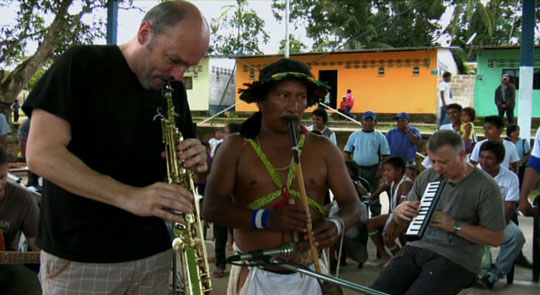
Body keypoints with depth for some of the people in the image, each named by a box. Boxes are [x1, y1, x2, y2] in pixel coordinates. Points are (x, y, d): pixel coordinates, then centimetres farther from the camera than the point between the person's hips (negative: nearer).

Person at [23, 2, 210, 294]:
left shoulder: (174, 91, 7)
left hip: (152, 255, 5)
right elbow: (40, 154, -19)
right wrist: (129, 197, -29)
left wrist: (194, 161, -9)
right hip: (78, 258, -5)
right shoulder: (82, 64, -9)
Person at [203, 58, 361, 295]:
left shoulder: (323, 149, 3)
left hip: (310, 276, 2)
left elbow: (352, 205, 4)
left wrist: (337, 225, -18)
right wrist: (266, 219, -24)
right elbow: (212, 207, -10)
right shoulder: (236, 147, -2)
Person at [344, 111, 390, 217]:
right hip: (356, 170, 2)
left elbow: (385, 156, 0)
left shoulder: (380, 137, 1)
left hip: (373, 170, -2)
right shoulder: (355, 135, 7)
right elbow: (347, 152, 8)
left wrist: (381, 170, -9)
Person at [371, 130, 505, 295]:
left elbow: (496, 238, -6)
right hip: (417, 247, 4)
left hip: (456, 258, -4)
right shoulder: (427, 177, 7)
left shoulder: (485, 187, -7)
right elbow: (403, 223, 15)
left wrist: (454, 226, -16)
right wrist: (399, 211, -9)